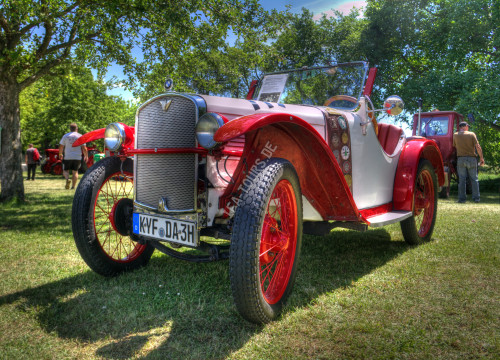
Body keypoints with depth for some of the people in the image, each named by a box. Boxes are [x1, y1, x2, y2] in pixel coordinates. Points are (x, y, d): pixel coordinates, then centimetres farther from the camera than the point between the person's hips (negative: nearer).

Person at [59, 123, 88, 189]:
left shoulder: (65, 136, 2)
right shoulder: (80, 136, 1)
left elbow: (61, 147, 3)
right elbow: (84, 148, -2)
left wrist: (60, 154, 20)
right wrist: (86, 156, 11)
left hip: (67, 157, 0)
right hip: (77, 157, 0)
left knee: (65, 170, 12)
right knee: (75, 171, 10)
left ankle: (67, 179, -18)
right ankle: (73, 186, 5)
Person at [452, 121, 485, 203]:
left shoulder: (455, 135, 3)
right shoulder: (471, 134, -1)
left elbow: (454, 146, 7)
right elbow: (478, 147, -4)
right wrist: (481, 158, 2)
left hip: (461, 159, 0)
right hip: (472, 158, 0)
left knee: (462, 179, 1)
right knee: (474, 179, 7)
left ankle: (462, 198, -1)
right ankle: (476, 198, 7)